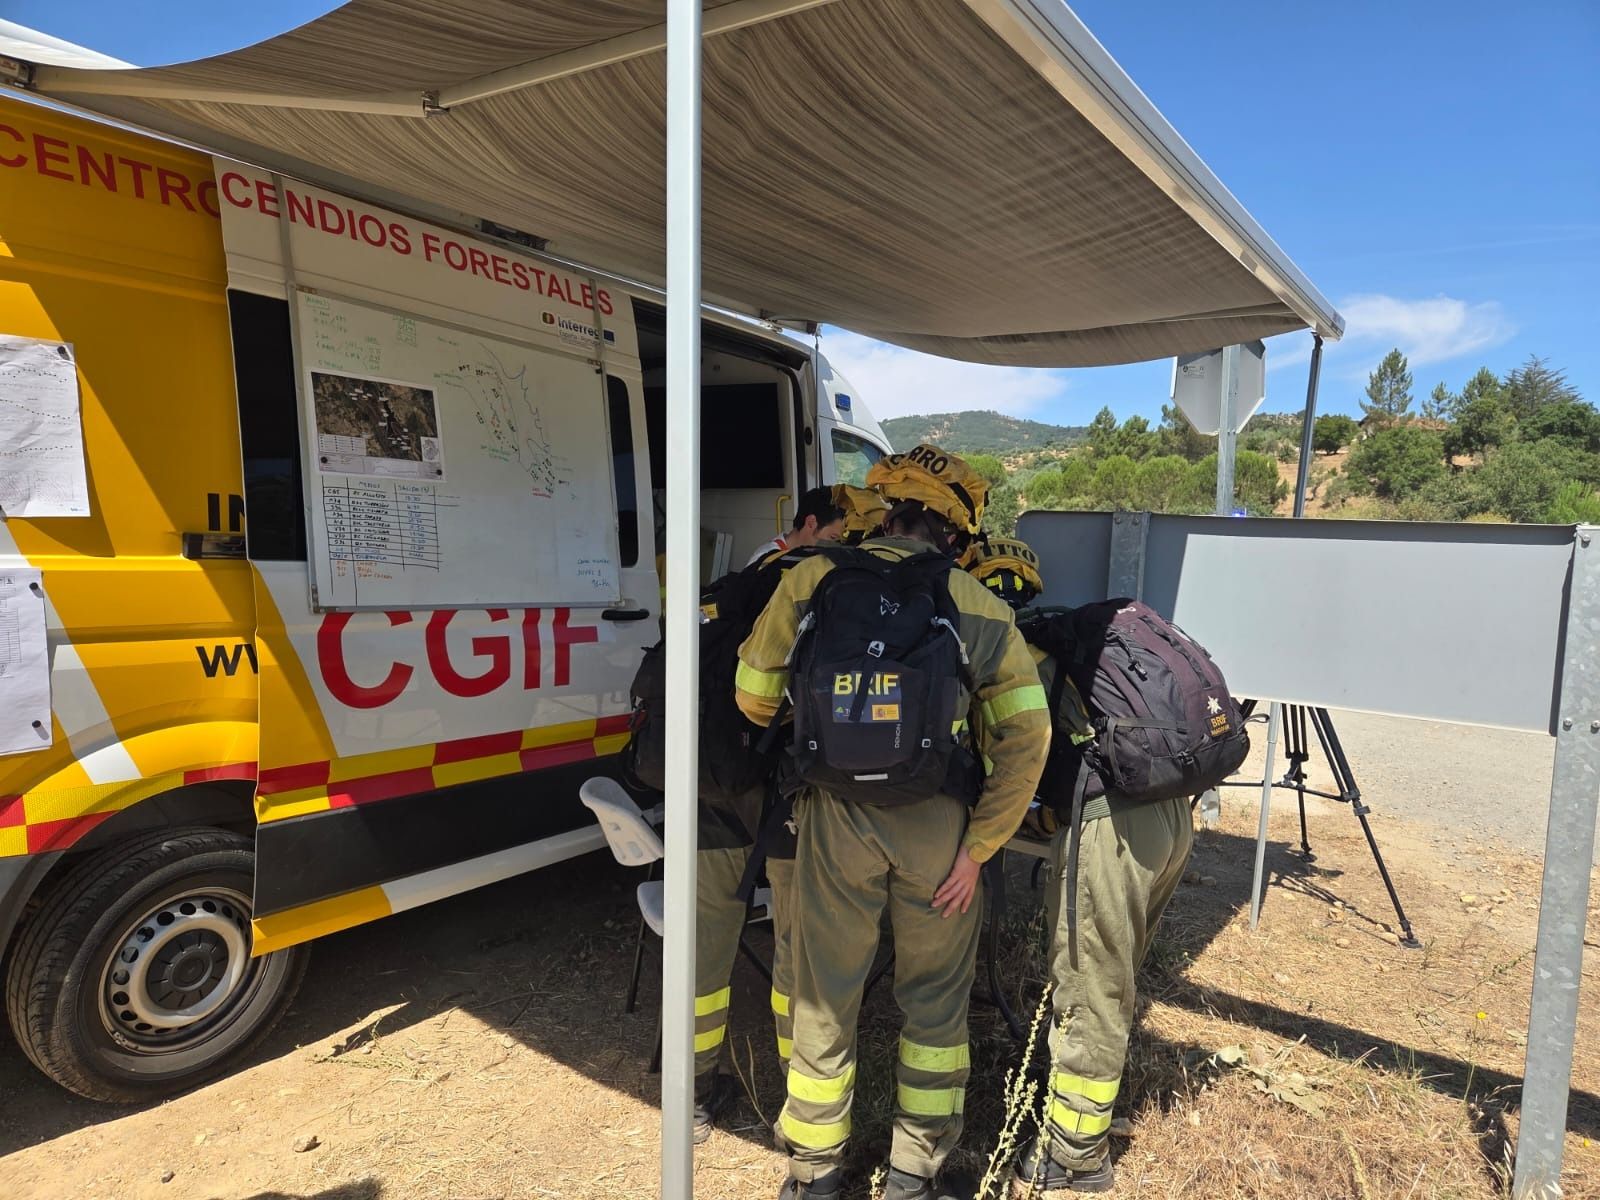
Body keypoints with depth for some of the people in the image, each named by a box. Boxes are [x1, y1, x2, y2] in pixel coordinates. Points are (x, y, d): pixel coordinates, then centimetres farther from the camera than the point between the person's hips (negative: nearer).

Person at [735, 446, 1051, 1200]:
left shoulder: (812, 579, 0)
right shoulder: (979, 606, 2)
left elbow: (753, 696, 4)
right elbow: (1026, 733, -5)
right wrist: (978, 847, -1)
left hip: (837, 815, 0)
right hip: (938, 822, 1)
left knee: (826, 997, 17)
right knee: (935, 998, 21)